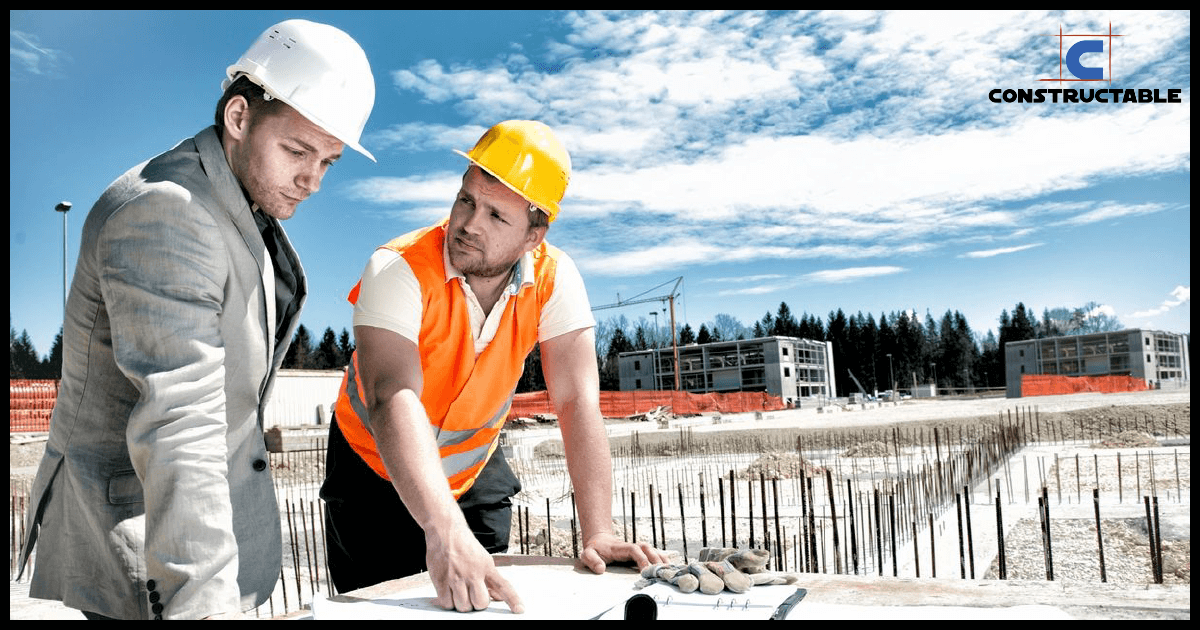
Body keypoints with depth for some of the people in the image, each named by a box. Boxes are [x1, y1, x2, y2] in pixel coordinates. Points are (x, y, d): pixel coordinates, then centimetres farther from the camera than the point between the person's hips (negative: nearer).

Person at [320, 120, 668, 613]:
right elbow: (394, 399, -42)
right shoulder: (399, 271, -29)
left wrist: (597, 534, -32)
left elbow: (577, 401, -24)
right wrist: (444, 532, -55)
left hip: (475, 475, 3)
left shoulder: (553, 279, -20)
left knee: (480, 601, 8)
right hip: (375, 470, -2)